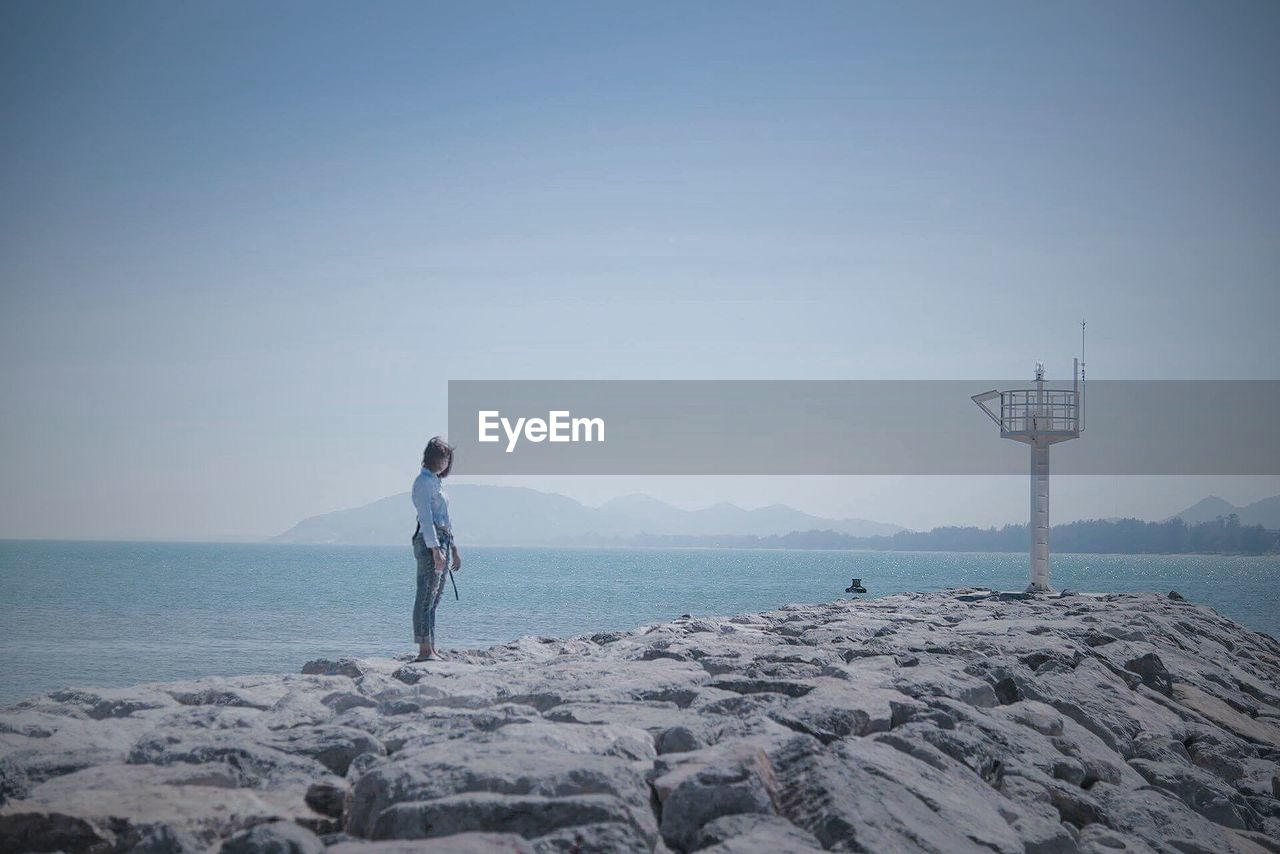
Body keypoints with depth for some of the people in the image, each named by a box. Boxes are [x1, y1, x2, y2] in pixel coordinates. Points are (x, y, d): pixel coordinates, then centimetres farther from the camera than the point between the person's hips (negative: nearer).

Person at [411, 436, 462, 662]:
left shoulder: (435, 482, 21)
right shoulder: (424, 481, -8)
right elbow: (425, 518, -16)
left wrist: (454, 550, 24)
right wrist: (436, 550, -23)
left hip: (442, 542, 10)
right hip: (429, 542, -10)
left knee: (433, 599, 9)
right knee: (426, 597, -11)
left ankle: (431, 649, 11)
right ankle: (425, 650, -13)